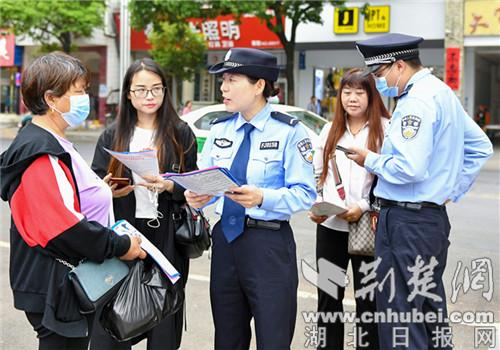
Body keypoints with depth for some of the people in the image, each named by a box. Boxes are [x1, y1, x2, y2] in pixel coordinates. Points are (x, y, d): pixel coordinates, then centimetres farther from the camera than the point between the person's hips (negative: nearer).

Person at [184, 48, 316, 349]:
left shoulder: (289, 132, -8)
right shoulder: (219, 130, 10)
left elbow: (305, 194, -14)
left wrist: (262, 198, -29)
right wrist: (196, 196, -15)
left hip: (269, 244, -5)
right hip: (225, 239, 6)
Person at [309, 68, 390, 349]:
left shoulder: (385, 129, -5)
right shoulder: (329, 130, 12)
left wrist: (364, 207, -18)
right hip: (329, 226, 5)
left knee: (367, 298, 6)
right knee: (328, 297, 13)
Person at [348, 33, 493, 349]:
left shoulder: (416, 102, -17)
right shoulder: (443, 92, 14)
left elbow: (409, 169, -25)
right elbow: (481, 148, 21)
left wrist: (371, 160, -9)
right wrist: (454, 189, 17)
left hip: (407, 222, -10)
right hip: (435, 217, 10)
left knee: (400, 318, -4)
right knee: (430, 310, 19)